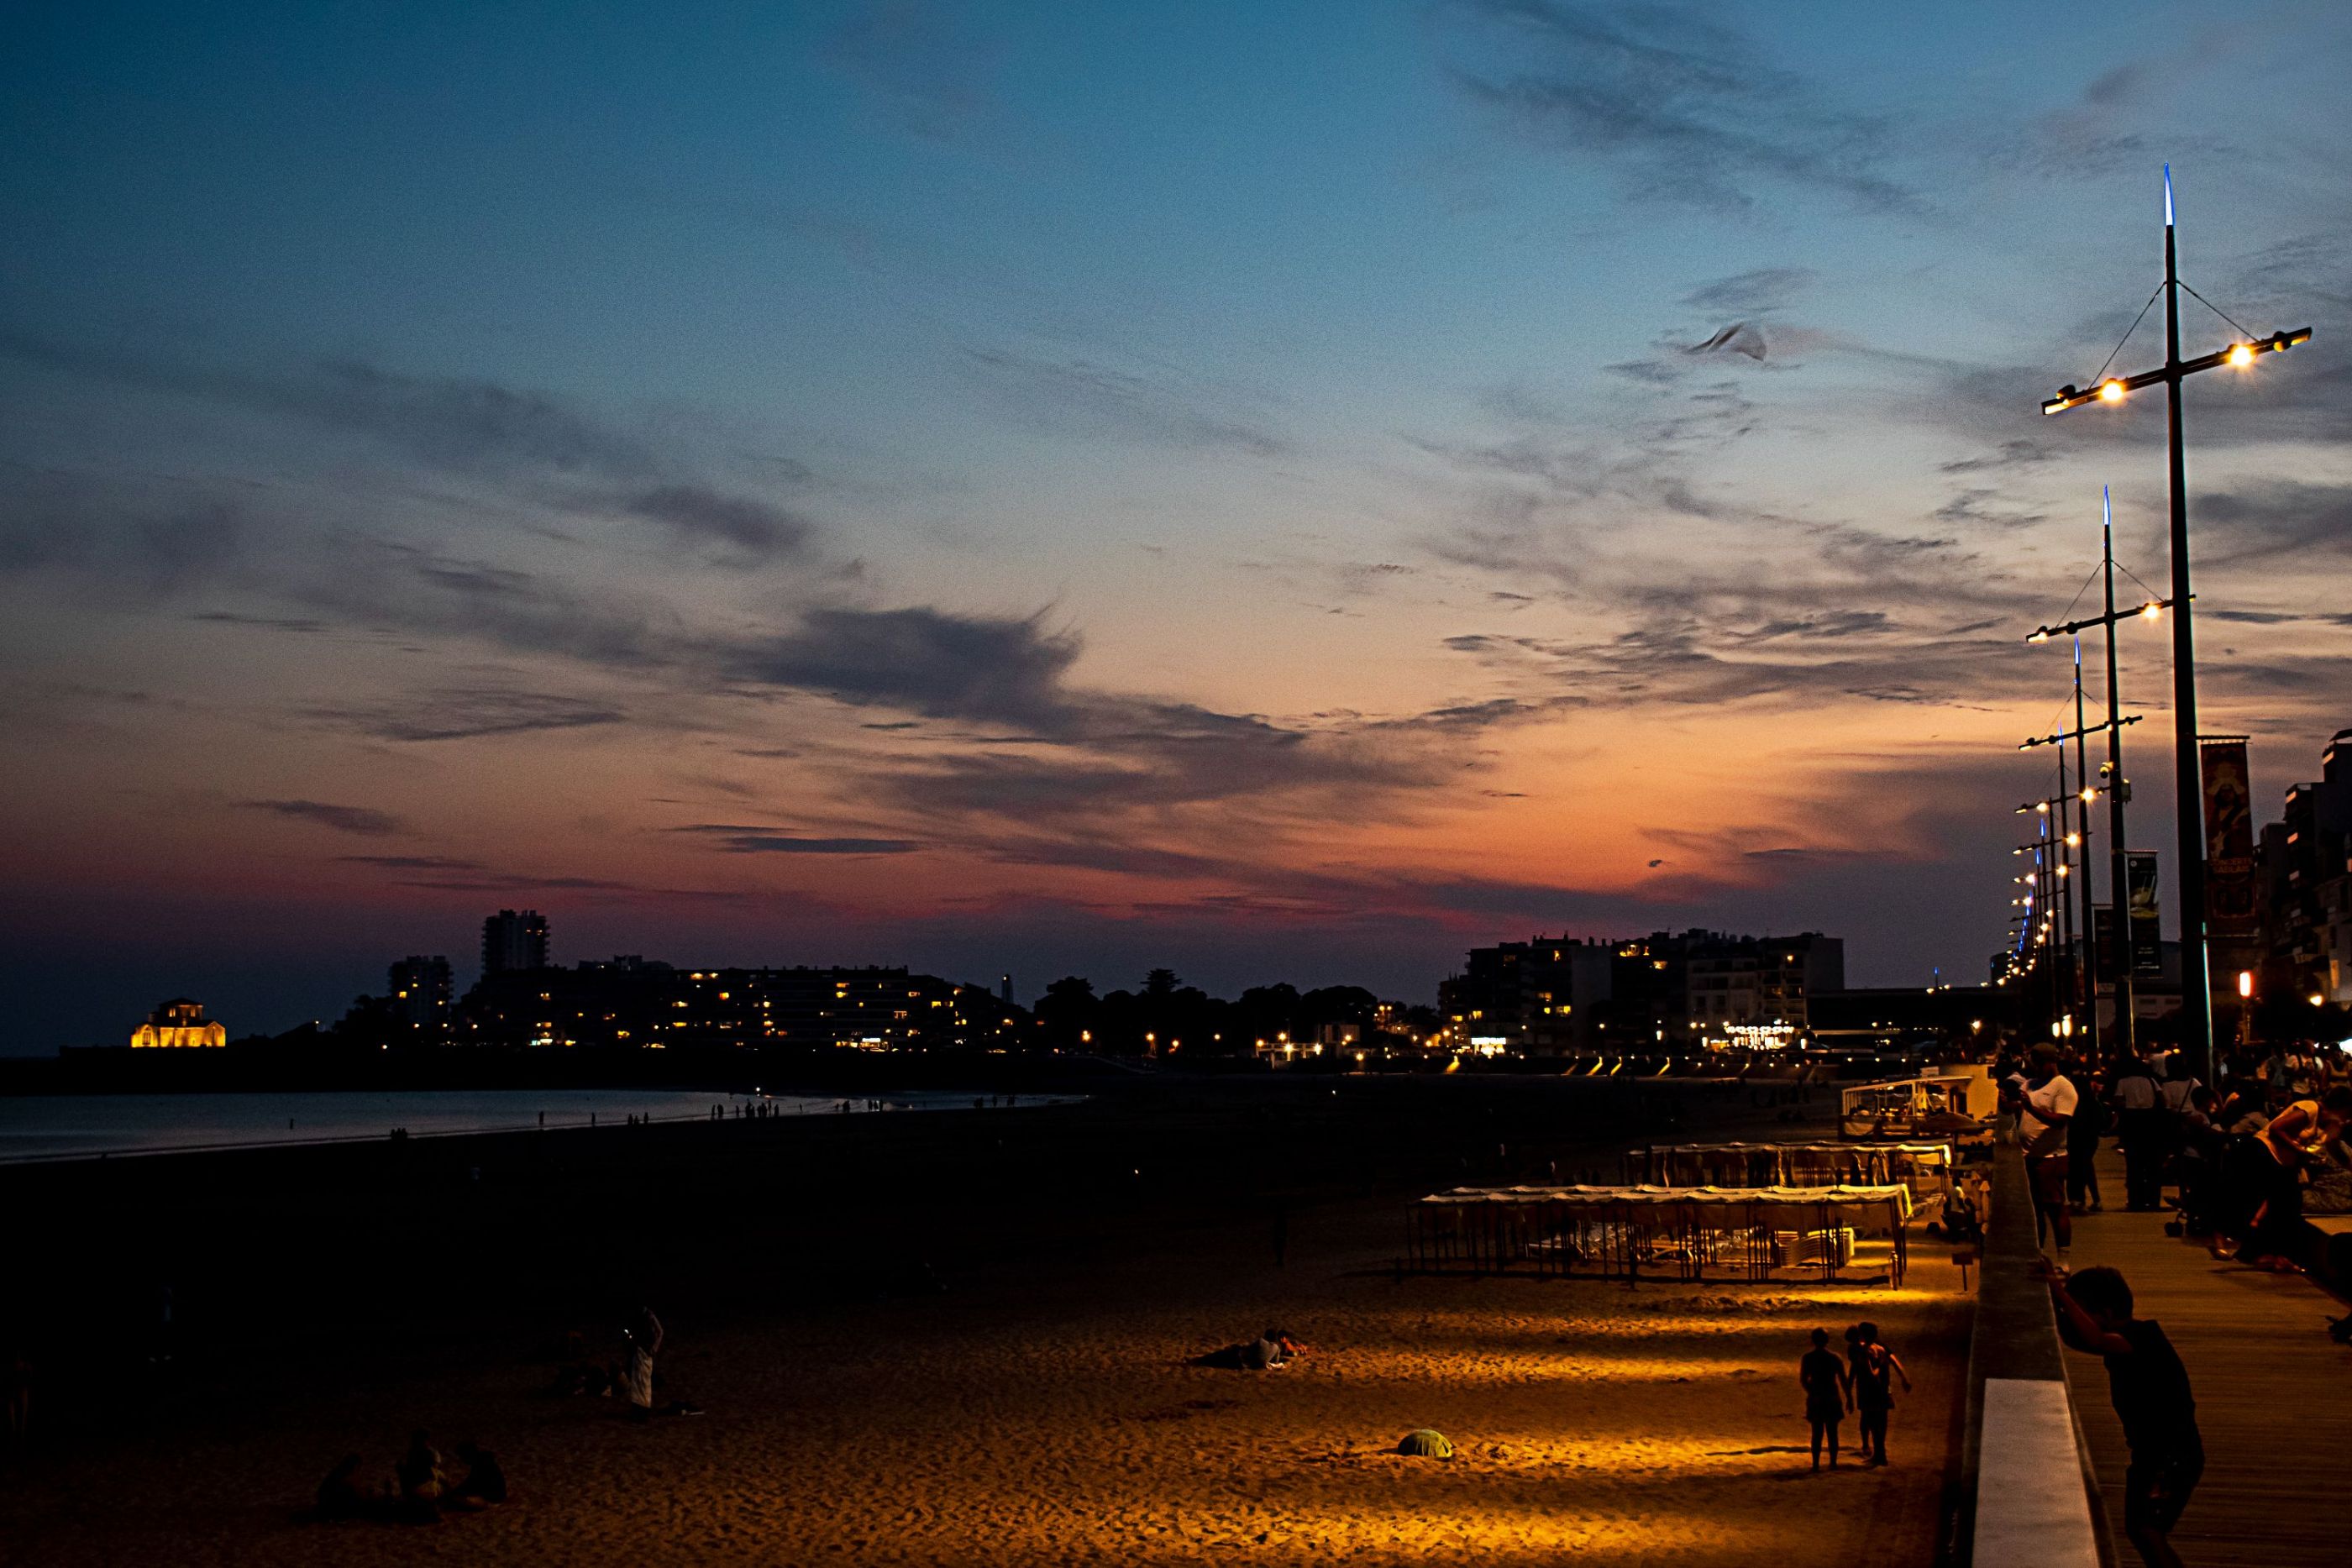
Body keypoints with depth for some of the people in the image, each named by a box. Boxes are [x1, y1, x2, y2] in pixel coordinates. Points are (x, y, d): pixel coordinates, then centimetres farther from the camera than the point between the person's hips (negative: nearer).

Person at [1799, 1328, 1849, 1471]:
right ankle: (1833, 1463, 8)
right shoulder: (1834, 1357, -3)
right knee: (1832, 1432, 8)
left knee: (1817, 1432, 5)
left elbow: (1803, 1380, -10)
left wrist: (1813, 1393, -7)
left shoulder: (1808, 1358, -3)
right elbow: (1843, 1380, -3)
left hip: (1815, 1399, 0)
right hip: (1832, 1399, 0)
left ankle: (1816, 1463, 1)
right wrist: (1849, 1398, 2)